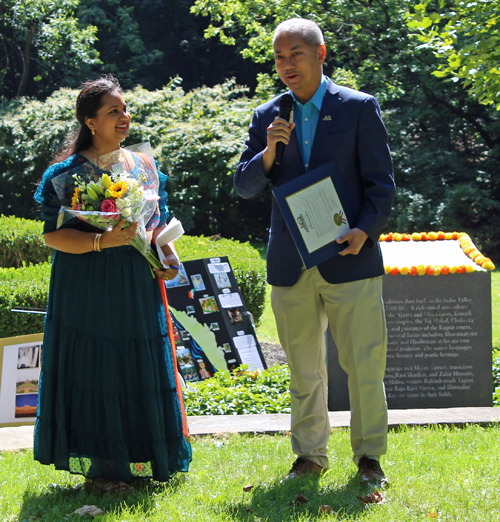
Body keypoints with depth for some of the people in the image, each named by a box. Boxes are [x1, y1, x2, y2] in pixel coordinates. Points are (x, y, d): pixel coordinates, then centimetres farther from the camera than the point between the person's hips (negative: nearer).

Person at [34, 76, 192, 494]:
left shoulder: (142, 165, 12)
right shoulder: (69, 171, -7)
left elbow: (157, 222, 20)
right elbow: (53, 234, -11)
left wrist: (169, 255, 1)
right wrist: (103, 241, -23)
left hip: (138, 288, 6)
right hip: (90, 290, -6)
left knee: (141, 373, 7)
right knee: (96, 371, -3)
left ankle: (136, 463, 17)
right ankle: (98, 468, 6)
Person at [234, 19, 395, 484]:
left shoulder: (360, 109, 1)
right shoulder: (266, 118, 10)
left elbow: (381, 182, 1)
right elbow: (244, 187, 7)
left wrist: (366, 228, -15)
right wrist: (268, 153, -12)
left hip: (348, 258, -3)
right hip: (291, 265, 3)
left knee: (364, 363, -2)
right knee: (303, 368, 10)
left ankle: (369, 455, 10)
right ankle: (310, 454, 21)